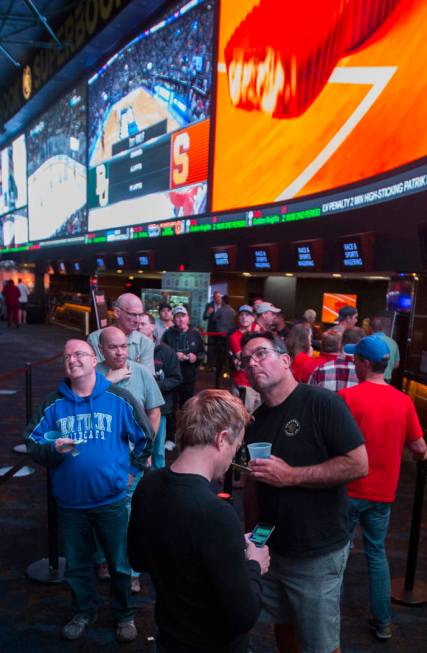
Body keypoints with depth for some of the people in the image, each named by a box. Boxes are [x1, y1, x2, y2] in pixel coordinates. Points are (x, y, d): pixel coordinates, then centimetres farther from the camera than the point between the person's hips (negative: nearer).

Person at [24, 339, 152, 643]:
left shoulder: (119, 398, -9)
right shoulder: (53, 403, -4)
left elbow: (145, 438, 2)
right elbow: (32, 444, -1)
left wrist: (132, 471, 4)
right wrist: (54, 450, -21)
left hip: (112, 500, -2)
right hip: (70, 501, 2)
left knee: (120, 563, 13)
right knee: (76, 563, 20)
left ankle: (125, 615, 37)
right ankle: (84, 611, 45)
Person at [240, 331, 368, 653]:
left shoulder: (323, 402, -18)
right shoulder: (256, 420, 4)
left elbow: (358, 464, -21)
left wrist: (291, 476, -23)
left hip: (318, 552, -6)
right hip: (271, 547, 6)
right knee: (283, 625, 23)